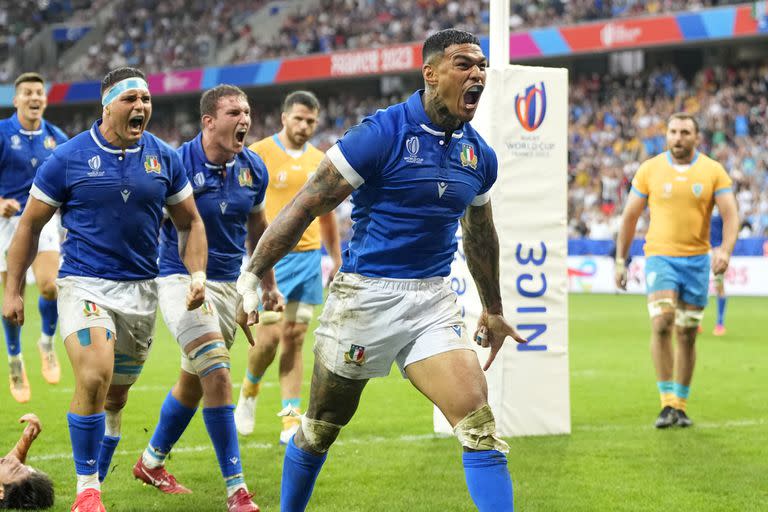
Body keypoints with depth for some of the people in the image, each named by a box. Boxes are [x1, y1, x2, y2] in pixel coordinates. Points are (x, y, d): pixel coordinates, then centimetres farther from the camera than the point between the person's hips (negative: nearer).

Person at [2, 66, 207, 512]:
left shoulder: (165, 158, 3)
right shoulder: (68, 158, -6)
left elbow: (190, 223, 14)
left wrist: (198, 274, -2)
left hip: (141, 290, 4)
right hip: (84, 285, -4)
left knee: (116, 396, 12)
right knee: (94, 379, -23)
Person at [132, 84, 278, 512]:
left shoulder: (254, 169, 0)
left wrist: (269, 286, 19)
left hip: (230, 284, 6)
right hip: (182, 280, -6)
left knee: (194, 381, 16)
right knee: (217, 374, -19)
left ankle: (152, 462, 37)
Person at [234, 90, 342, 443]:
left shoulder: (320, 161, 11)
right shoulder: (259, 154, -4)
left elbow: (326, 214, 21)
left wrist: (336, 259, 20)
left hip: (308, 258, 4)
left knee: (294, 340, 2)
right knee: (269, 335, -10)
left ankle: (291, 424, 3)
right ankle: (249, 391, 20)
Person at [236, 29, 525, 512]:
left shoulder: (479, 154, 6)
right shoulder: (383, 133, -12)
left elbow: (480, 235, 23)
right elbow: (305, 206, -11)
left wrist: (493, 310, 31)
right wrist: (252, 275, -15)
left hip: (435, 300, 4)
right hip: (366, 294, -4)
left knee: (480, 423, -12)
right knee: (321, 428, 10)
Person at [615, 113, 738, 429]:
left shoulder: (714, 171, 1)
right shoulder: (649, 169, 1)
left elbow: (730, 214, -4)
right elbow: (630, 216, 7)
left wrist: (725, 250, -23)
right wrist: (620, 261, 5)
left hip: (697, 260, 1)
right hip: (660, 257, -1)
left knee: (687, 334, 6)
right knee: (662, 323, -20)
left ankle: (681, 406, 18)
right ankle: (667, 403, -15)